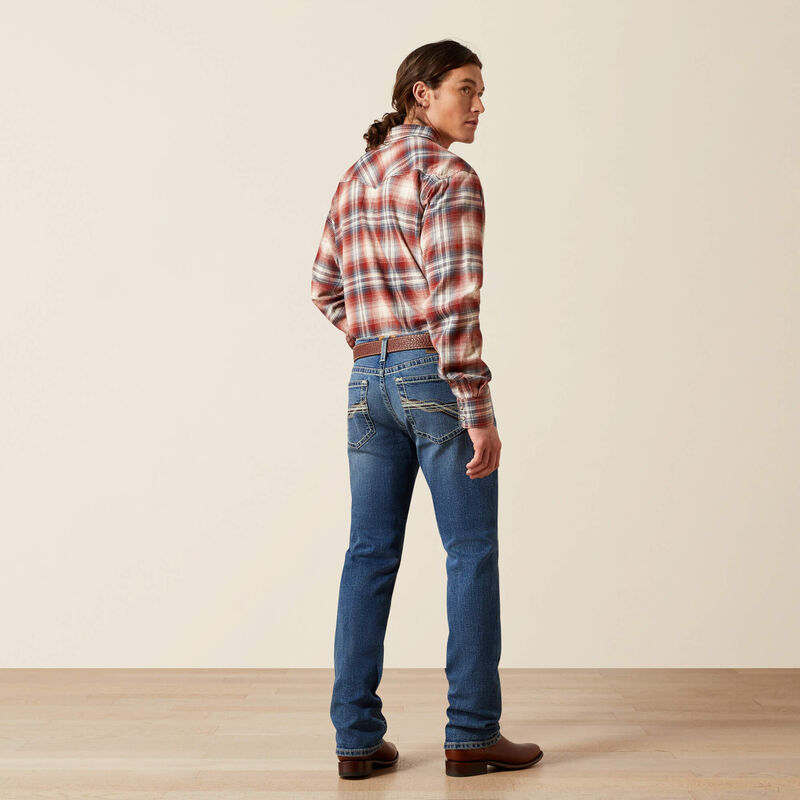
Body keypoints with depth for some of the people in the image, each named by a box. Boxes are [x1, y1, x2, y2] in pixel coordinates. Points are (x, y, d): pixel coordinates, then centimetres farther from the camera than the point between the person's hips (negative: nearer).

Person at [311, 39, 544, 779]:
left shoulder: (356, 180, 15)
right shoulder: (451, 178, -10)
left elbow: (326, 288, 20)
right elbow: (454, 301, -18)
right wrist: (480, 412, -17)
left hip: (369, 381, 7)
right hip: (437, 378, -7)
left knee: (370, 555, 7)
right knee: (472, 552, 3)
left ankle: (357, 737, 10)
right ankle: (472, 733, 9)